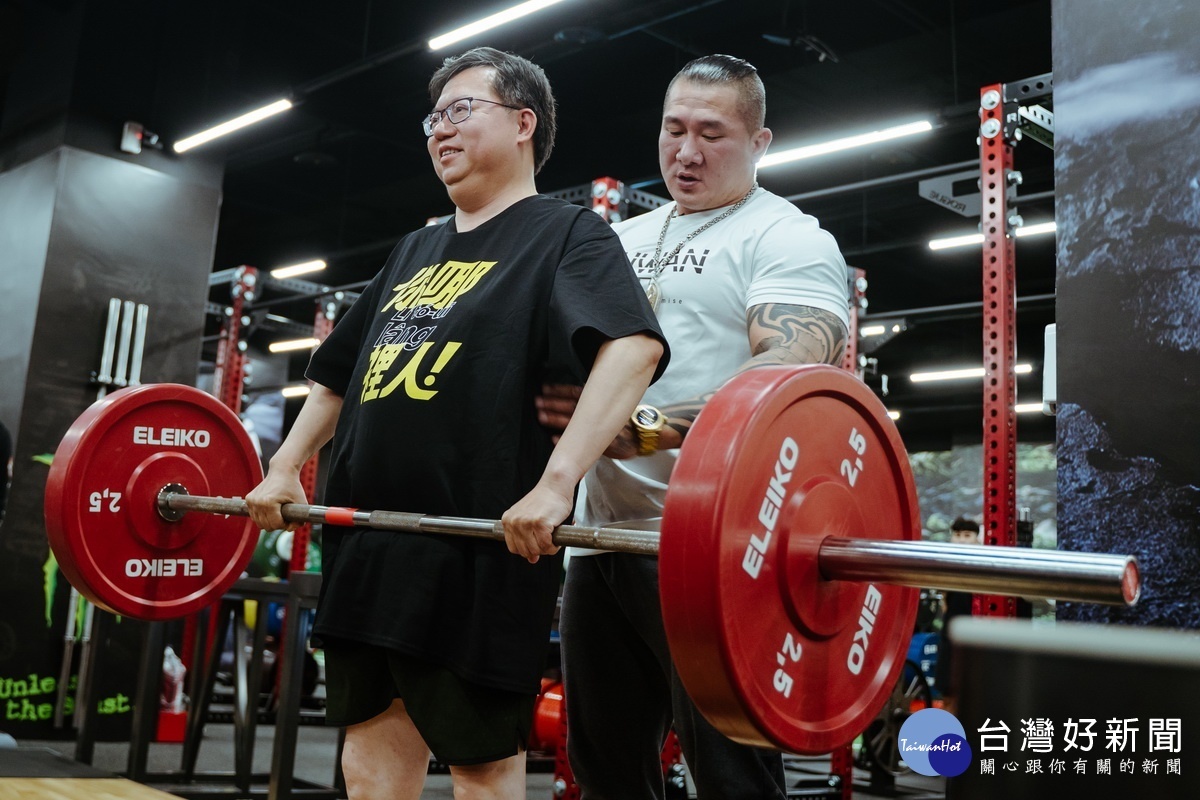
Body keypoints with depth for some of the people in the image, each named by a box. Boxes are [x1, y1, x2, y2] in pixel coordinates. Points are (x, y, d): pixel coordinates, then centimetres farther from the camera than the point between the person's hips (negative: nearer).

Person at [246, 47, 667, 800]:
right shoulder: (416, 251, 22)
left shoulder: (566, 234, -1)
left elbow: (634, 344, -19)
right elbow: (339, 375, 29)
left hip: (477, 548, -7)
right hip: (369, 539, 8)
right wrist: (286, 467, 16)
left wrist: (556, 482, -31)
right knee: (374, 738, 13)